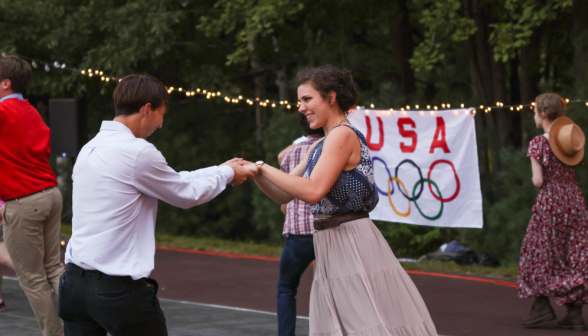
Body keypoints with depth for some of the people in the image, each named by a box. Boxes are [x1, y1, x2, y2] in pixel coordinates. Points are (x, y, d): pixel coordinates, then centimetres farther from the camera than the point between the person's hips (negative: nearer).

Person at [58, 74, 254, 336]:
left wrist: (220, 170, 24)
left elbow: (172, 181, 19)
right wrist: (227, 174, 18)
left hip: (75, 282, 8)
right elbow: (187, 194, 1)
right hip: (119, 289, -8)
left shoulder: (91, 148, 12)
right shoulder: (137, 152, -14)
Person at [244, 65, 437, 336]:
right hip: (329, 246, 9)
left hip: (353, 245, -9)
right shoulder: (319, 146, 17)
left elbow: (313, 191, -22)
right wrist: (255, 173, 0)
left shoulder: (343, 135, -11)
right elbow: (283, 195, 18)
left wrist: (263, 167, -14)